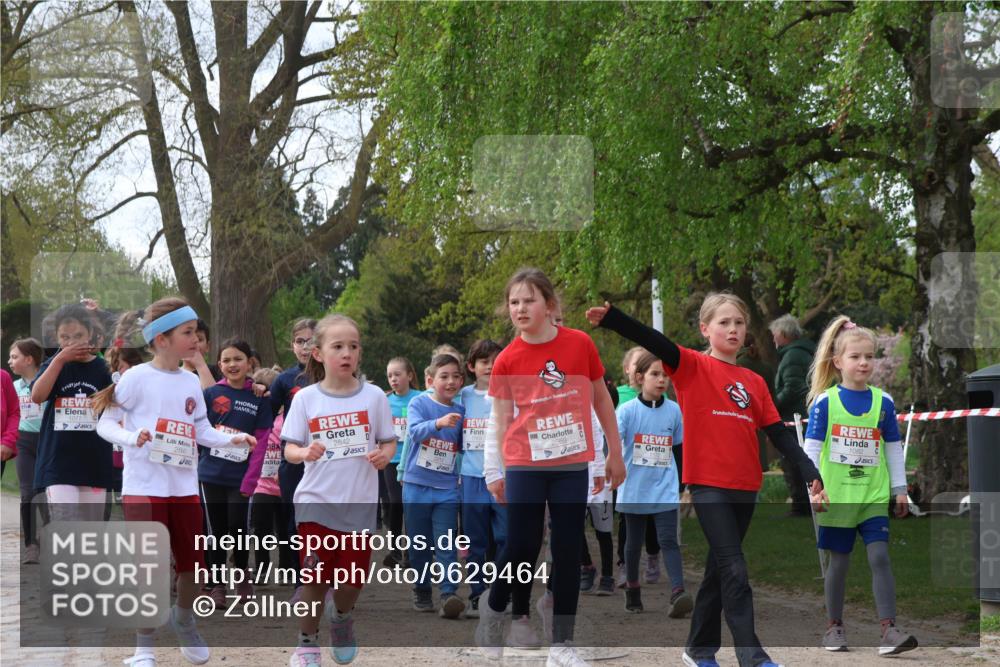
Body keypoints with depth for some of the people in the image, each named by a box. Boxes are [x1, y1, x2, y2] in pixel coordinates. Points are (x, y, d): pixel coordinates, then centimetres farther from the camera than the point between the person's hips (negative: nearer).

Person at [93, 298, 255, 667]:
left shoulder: (191, 382, 7)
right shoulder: (136, 377, -10)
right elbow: (105, 424, -9)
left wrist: (232, 439, -4)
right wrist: (131, 437, -28)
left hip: (184, 486, 5)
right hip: (144, 487, -5)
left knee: (192, 564, 10)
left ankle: (183, 621, 39)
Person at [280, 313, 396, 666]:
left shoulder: (373, 396, 0)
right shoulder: (305, 398, -2)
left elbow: (389, 441, 7)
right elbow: (289, 449, 0)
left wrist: (384, 454, -15)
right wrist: (305, 453, -22)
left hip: (359, 504, 1)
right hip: (316, 501, -1)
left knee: (351, 581, 5)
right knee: (314, 577, 0)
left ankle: (342, 619, 37)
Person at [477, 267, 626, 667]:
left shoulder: (580, 344, -4)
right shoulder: (507, 360, -5)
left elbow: (601, 398, 7)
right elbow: (501, 420, 2)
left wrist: (615, 453, 9)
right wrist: (495, 472, 1)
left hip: (572, 465, 1)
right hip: (524, 466, -1)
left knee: (568, 552, 4)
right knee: (521, 548, -2)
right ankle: (495, 608, 27)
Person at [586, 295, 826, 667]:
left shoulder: (754, 382, 12)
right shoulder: (694, 367, -3)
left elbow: (779, 434, 11)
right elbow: (655, 343, -19)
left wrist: (810, 472, 0)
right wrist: (610, 317, -35)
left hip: (745, 487, 6)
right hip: (709, 485, -5)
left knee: (719, 567, 14)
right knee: (734, 570, -11)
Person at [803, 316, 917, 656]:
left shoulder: (883, 402, 4)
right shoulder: (825, 401, -3)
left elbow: (893, 448, 10)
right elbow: (811, 448, -2)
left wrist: (900, 488, 9)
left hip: (874, 497, 1)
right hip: (836, 497, -1)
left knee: (880, 556, -9)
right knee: (839, 562, 8)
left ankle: (888, 630, -11)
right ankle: (834, 626, 22)